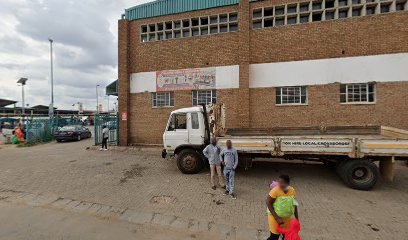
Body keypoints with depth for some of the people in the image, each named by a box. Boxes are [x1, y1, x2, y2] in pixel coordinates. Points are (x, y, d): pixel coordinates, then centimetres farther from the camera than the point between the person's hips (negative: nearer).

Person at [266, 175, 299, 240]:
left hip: (287, 217, 5)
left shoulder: (292, 190, -11)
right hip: (275, 217, -5)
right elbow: (268, 203, -22)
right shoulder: (275, 190, -27)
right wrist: (277, 218, -23)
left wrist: (297, 219, 7)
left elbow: (294, 204, 4)